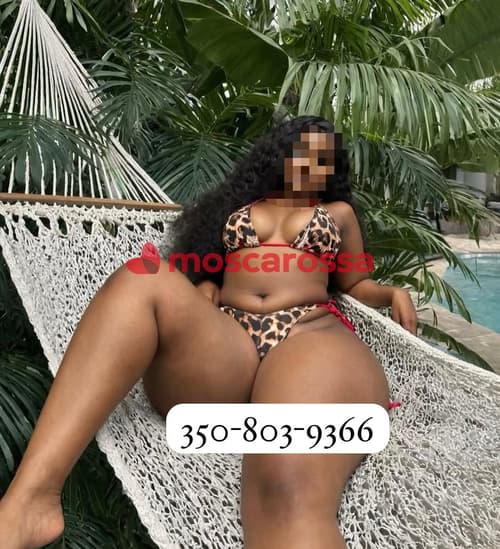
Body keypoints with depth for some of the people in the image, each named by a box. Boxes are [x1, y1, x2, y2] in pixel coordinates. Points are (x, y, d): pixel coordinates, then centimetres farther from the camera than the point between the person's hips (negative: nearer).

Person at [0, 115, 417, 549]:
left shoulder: (338, 212, 31)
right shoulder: (239, 203, 31)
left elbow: (355, 285, 32)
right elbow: (204, 272, 29)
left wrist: (393, 293, 11)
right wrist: (202, 290, 5)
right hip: (221, 339, 2)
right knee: (142, 280, -30)